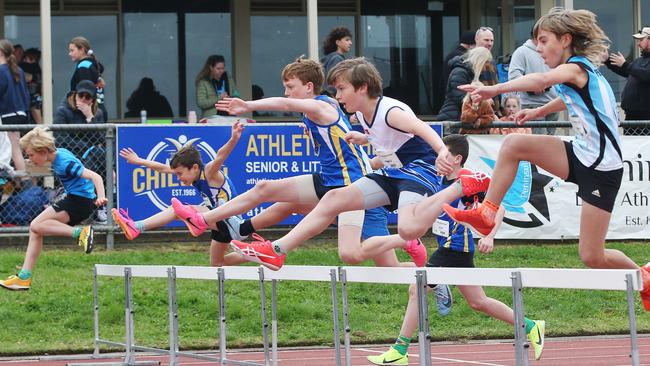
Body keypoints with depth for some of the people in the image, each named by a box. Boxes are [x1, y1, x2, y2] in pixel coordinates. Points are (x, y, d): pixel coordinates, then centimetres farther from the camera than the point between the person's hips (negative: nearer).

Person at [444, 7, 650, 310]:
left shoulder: (576, 67, -18)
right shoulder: (576, 72, 10)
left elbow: (542, 80, -40)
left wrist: (495, 89, -44)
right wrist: (538, 112, 27)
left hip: (602, 168, -9)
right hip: (582, 156, 9)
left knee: (591, 257, -3)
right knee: (514, 143, -7)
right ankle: (486, 214, -2)